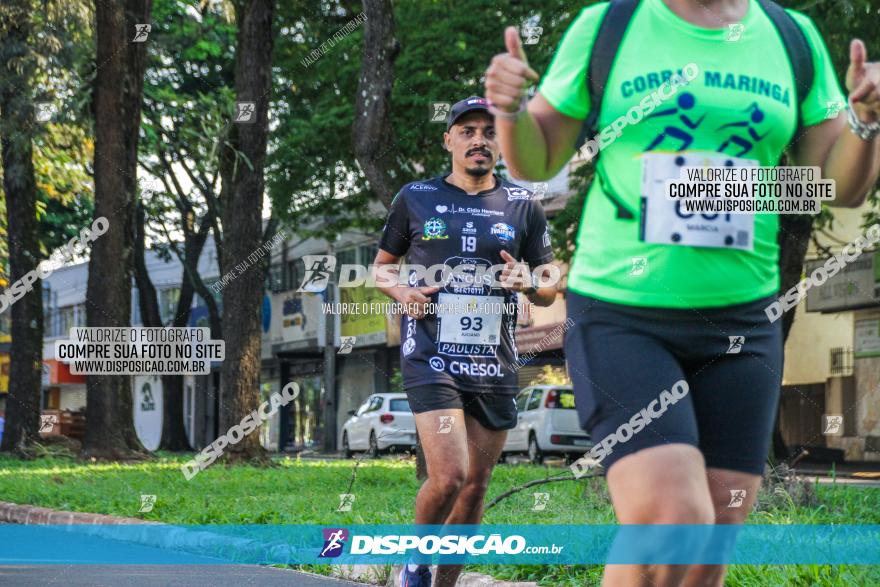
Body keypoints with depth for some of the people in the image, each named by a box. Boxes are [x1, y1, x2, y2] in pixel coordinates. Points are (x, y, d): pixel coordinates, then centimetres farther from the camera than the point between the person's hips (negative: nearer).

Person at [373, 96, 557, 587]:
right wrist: (401, 292, -5)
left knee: (475, 489, 5)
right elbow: (381, 266, 17)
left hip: (495, 364, 3)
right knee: (449, 476, -18)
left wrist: (528, 283, -10)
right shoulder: (416, 198, 6)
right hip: (431, 357, -3)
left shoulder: (523, 206, 9)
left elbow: (549, 291, 13)